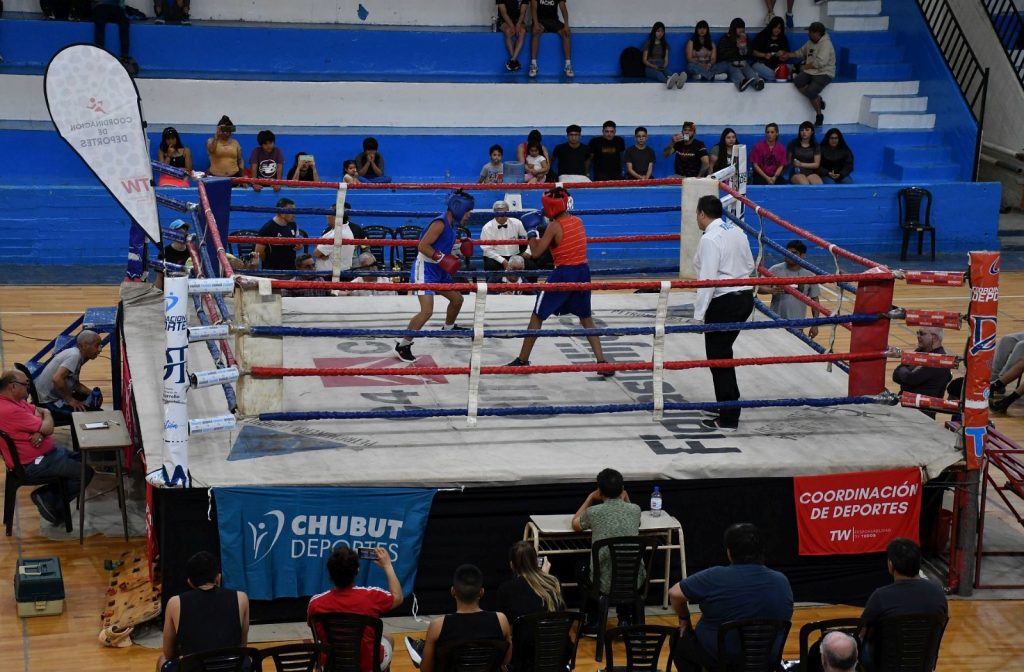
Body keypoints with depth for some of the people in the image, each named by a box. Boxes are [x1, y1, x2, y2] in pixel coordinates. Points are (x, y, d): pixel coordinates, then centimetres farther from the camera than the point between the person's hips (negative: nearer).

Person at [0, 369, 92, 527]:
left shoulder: (17, 401, 4)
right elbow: (47, 428, -26)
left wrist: (40, 432, -15)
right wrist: (46, 413, -2)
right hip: (32, 464, -11)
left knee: (81, 460, 20)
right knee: (85, 473, -11)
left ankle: (47, 495, 12)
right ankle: (50, 501, 1)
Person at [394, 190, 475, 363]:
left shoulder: (450, 224, 9)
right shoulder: (440, 223, -20)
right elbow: (423, 246, -23)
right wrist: (442, 258, -26)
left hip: (438, 271, 10)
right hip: (424, 270, -10)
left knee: (457, 299, 24)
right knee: (427, 311, -20)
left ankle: (448, 329, 50)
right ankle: (403, 345, -9)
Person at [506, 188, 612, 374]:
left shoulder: (554, 226, -12)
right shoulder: (578, 221, 8)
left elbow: (536, 253, -11)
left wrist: (532, 231, 2)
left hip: (563, 274, -6)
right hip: (583, 271, 6)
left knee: (537, 316, 8)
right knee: (586, 319, 16)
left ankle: (522, 360, 14)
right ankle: (602, 363, 6)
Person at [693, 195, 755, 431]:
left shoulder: (709, 239, -17)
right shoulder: (737, 231, 8)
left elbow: (707, 279, -20)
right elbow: (750, 266, 14)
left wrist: (698, 314, -17)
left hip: (724, 303, -8)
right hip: (745, 297, 8)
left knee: (719, 358, 0)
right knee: (723, 353, 22)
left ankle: (728, 419, 2)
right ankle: (728, 404, 31)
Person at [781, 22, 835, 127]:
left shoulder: (826, 44, -15)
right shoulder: (811, 42, 11)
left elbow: (820, 62, -24)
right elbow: (801, 52, 26)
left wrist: (806, 67, -13)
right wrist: (788, 55, 14)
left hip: (824, 73, -8)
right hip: (810, 72, 8)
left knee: (811, 91, -28)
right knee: (797, 81, -19)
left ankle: (819, 115, -7)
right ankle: (817, 99, -7)